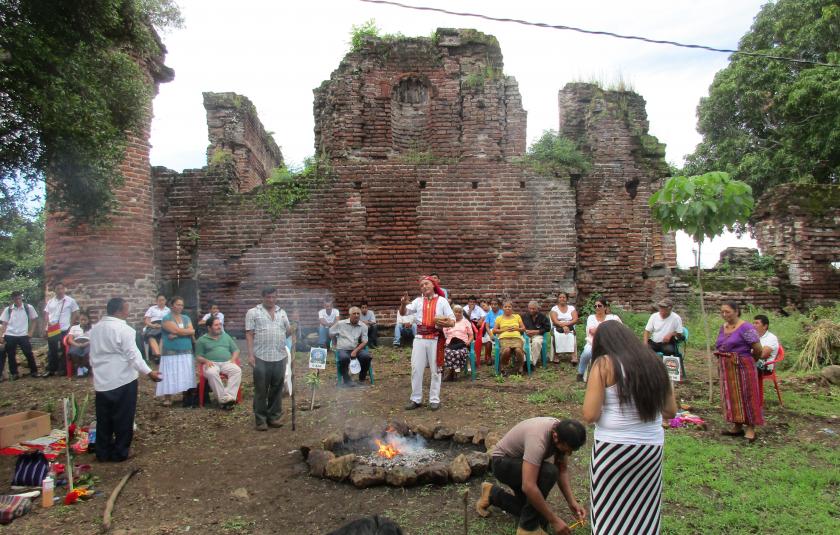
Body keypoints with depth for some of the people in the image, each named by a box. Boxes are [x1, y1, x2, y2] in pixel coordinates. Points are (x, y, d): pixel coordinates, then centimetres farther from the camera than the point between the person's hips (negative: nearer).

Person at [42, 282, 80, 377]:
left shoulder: (70, 300, -1)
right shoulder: (50, 301, 11)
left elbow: (75, 314, 1)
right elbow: (46, 314, 14)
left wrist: (70, 325, -6)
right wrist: (47, 324, 0)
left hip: (64, 330, -4)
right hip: (51, 330, 4)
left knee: (63, 351, 1)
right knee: (51, 351, 10)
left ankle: (63, 369, 8)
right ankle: (50, 369, 16)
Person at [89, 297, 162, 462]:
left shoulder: (95, 328, 8)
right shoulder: (123, 329, -16)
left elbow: (93, 354, 17)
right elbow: (133, 355, -20)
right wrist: (149, 372, -18)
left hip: (101, 380, 7)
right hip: (123, 380, -7)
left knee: (103, 418, 14)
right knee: (123, 418, 5)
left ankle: (102, 453, 22)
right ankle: (119, 453, 12)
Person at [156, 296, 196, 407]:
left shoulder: (186, 318, 14)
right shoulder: (167, 318, -4)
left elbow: (192, 332, 0)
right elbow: (176, 330, -17)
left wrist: (177, 335, -12)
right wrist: (188, 331, -3)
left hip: (186, 352, 5)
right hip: (171, 352, -5)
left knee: (186, 375, 4)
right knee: (170, 375, -5)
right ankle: (167, 398, 2)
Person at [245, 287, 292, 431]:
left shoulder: (282, 312, 14)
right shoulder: (253, 312, 0)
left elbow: (288, 331, 17)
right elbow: (249, 334, -4)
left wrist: (293, 326, -4)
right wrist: (250, 354, -11)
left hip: (280, 357, 4)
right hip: (261, 357, -4)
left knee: (277, 389, 9)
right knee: (261, 390, 2)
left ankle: (274, 417, 21)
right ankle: (260, 420, 12)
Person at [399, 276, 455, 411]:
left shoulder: (442, 301, 3)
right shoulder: (418, 301, 8)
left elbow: (452, 321, 0)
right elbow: (403, 313, -1)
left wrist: (446, 323, -22)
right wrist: (403, 303, -21)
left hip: (435, 339, -2)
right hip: (420, 338, 2)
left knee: (435, 370, 6)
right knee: (416, 369, 4)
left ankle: (434, 400, 14)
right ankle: (416, 399, 13)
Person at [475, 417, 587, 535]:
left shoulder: (563, 432, -14)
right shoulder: (538, 439, -39)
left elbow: (562, 470, -3)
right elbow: (528, 487, -43)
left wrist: (572, 501, -16)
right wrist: (554, 520, -36)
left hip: (520, 464, 8)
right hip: (502, 463, -8)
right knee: (549, 472, -31)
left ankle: (492, 495, 25)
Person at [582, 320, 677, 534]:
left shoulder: (604, 364, -10)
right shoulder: (654, 362, 3)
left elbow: (589, 415, -15)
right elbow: (671, 411, 10)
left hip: (614, 446, -4)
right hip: (652, 446, 5)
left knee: (611, 512, 13)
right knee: (643, 511, 18)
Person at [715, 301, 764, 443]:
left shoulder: (745, 328, -13)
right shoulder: (723, 328, 11)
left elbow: (758, 349, -14)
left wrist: (747, 361, 1)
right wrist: (722, 360, 9)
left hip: (742, 368, -8)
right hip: (727, 369, 8)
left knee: (746, 396, -1)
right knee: (731, 397, 11)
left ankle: (750, 428, 7)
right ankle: (737, 426, 20)